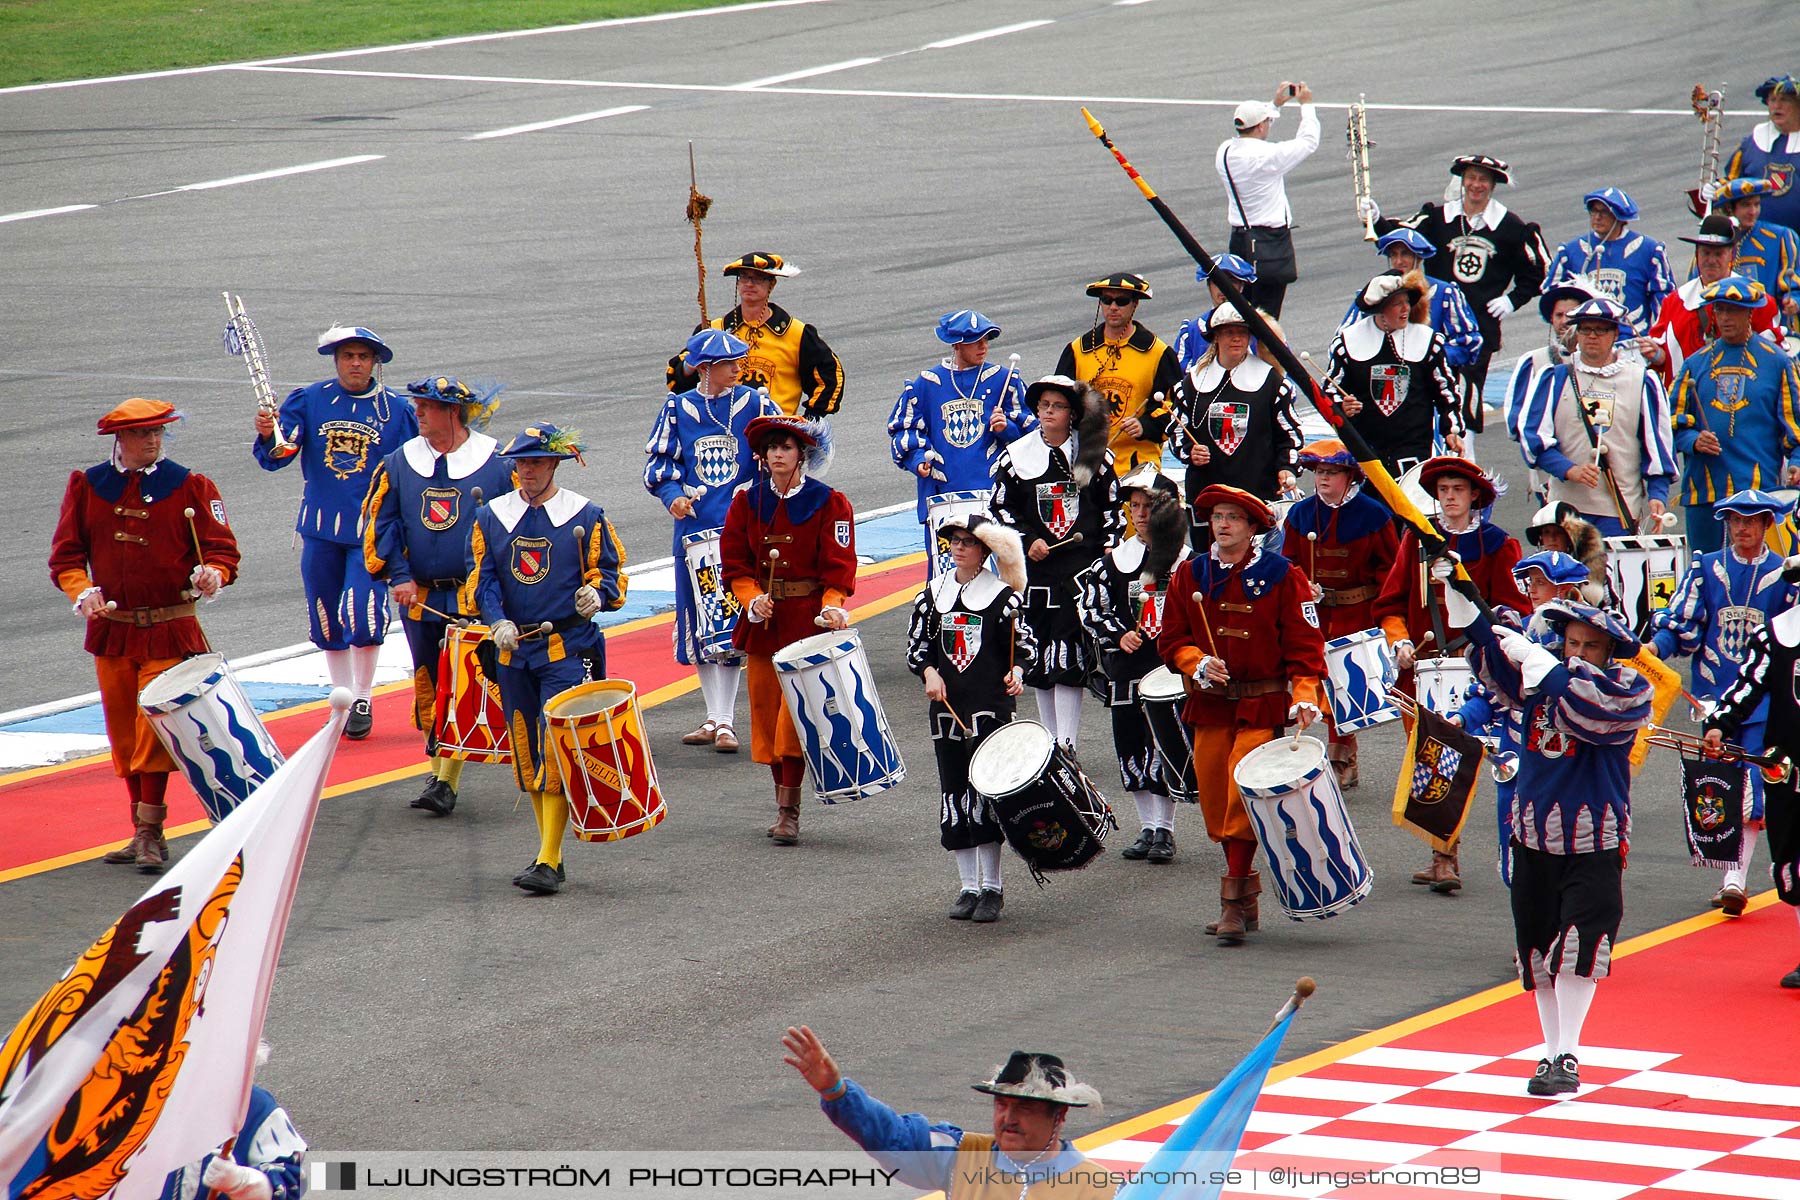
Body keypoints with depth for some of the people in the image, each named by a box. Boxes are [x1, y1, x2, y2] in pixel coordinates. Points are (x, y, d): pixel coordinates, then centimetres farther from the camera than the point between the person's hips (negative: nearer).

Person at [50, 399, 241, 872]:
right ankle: (142, 833, 18)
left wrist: (213, 573, -23)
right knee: (124, 733, 8)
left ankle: (151, 832, -13)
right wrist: (82, 592, -12)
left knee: (153, 726, -13)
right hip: (111, 630, 3)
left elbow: (221, 547, 0)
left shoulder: (189, 485, 0)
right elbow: (66, 553, 7)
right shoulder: (87, 486, 6)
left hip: (170, 632, -3)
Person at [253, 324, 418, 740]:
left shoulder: (397, 409, 0)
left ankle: (362, 701, 4)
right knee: (326, 620, 9)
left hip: (371, 531, -2)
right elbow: (276, 456, -7)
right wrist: (267, 436, -30)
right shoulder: (307, 401, 1)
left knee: (363, 616, -14)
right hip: (320, 527, 2)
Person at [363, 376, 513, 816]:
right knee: (428, 690, 9)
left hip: (476, 599, -4)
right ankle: (439, 773, 22)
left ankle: (447, 781, -10)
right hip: (420, 598, 4)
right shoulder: (399, 464, 5)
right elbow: (378, 524, 6)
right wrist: (399, 577, -5)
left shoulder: (498, 464, -3)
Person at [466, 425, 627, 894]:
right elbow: (481, 578, 5)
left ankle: (548, 863, -16)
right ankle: (550, 852, 22)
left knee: (557, 751, -13)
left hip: (568, 648, -4)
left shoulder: (585, 516, 0)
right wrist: (498, 622, -13)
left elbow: (608, 570, 5)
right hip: (513, 647, 4)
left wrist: (596, 595, -18)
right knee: (527, 751, 10)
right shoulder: (491, 517, 8)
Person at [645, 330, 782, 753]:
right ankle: (714, 716, 19)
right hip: (694, 528, 2)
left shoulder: (754, 404, 1)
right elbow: (657, 462, 7)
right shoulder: (678, 409, 6)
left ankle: (726, 721, -1)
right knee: (698, 623, 7)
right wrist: (673, 495, -12)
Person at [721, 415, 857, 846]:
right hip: (763, 621, 4)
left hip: (809, 620, -4)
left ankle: (789, 812, -13)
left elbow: (838, 566, -7)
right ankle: (784, 806, 16)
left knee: (796, 713, -13)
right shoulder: (747, 502, 6)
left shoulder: (829, 504, -3)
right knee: (766, 710, 5)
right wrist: (753, 599, -11)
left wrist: (833, 606, -24)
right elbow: (734, 564, 7)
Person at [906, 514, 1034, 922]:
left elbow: (1024, 644, 0)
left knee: (985, 794, -7)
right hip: (946, 705, 5)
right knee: (954, 794, 6)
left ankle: (992, 887, 2)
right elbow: (916, 645, 13)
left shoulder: (1002, 595, -2)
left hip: (990, 706, -4)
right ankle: (968, 887, 13)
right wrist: (930, 673, -6)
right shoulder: (934, 594, 10)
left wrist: (1016, 672, -19)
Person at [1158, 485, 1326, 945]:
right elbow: (1171, 639, 12)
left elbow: (1304, 643, -3)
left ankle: (1233, 908, -12)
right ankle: (1248, 900, 21)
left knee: (1243, 799, -14)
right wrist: (1197, 663, -9)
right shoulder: (1190, 575, 9)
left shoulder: (1282, 576, -2)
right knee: (1214, 804, 7)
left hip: (1262, 706, -5)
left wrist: (1304, 697, -16)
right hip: (1210, 705, 5)